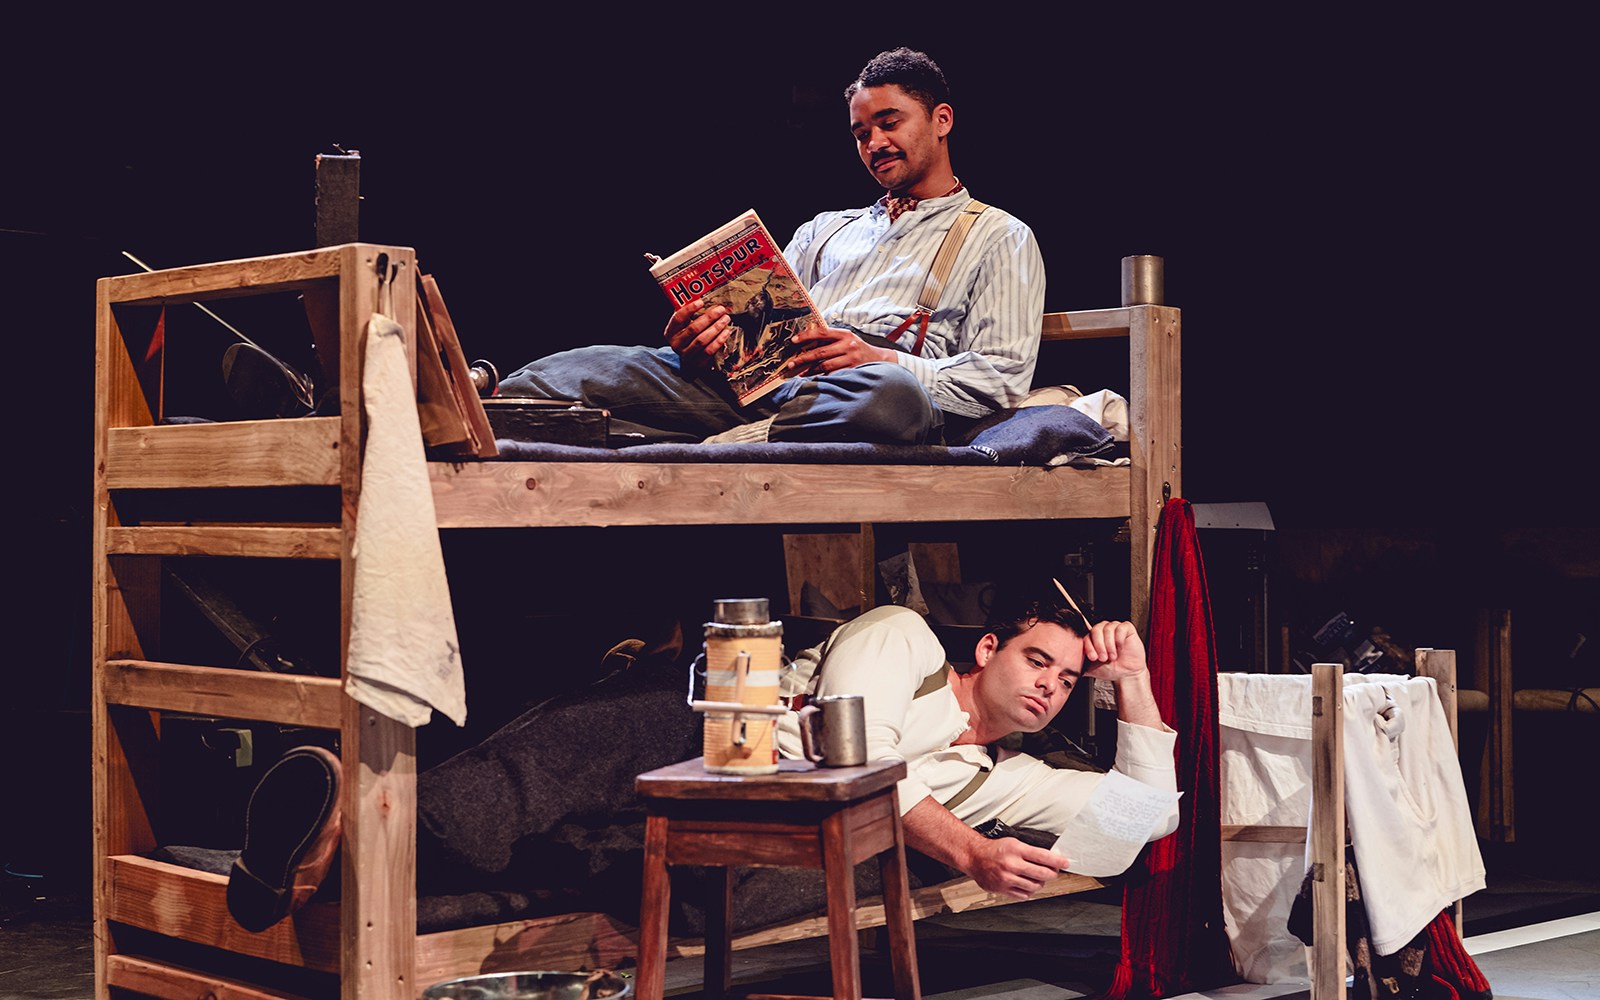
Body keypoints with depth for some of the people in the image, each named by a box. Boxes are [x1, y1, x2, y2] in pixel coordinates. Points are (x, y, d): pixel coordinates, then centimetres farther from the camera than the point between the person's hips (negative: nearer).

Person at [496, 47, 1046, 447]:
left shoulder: (1000, 238, 19)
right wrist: (698, 340, -2)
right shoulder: (825, 229, 36)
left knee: (890, 395, -43)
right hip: (762, 379, 5)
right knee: (599, 369, -18)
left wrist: (883, 361, -13)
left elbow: (1003, 376, 4)